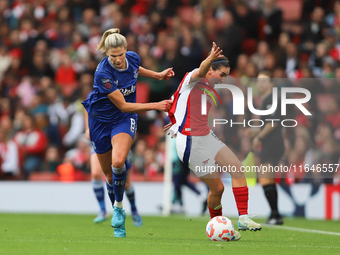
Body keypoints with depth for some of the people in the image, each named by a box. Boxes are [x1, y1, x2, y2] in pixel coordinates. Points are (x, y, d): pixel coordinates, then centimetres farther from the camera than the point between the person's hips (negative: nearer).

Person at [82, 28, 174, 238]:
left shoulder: (133, 58, -12)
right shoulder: (103, 73, -28)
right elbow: (123, 105, -23)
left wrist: (158, 75, 9)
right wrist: (155, 106, -23)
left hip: (125, 119, 2)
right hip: (101, 119, -2)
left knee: (118, 161, -27)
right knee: (109, 174, 8)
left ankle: (119, 207, -8)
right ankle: (118, 219, 30)